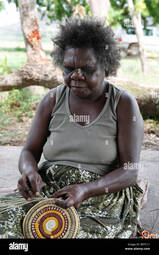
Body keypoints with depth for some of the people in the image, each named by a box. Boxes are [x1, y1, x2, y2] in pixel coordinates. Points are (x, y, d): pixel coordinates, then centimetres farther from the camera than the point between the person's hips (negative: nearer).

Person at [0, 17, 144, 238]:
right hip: (48, 193, 3)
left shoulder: (124, 104, -5)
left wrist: (85, 190, -26)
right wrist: (29, 171, -19)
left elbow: (130, 172, -9)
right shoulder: (52, 101, 5)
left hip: (103, 195, -3)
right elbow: (29, 152, 6)